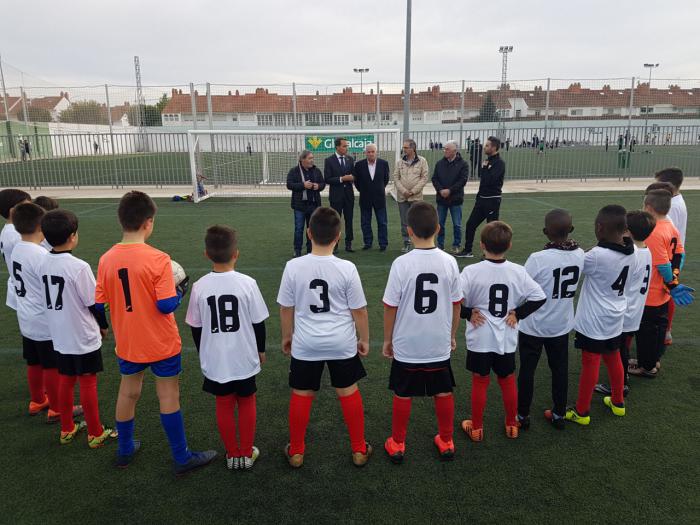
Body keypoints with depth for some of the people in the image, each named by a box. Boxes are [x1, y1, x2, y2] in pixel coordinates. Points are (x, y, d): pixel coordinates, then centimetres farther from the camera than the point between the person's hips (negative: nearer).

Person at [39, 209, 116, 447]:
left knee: (66, 380, 18)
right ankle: (95, 434, 17)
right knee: (88, 382, 5)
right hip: (84, 337, -6)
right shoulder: (79, 267, -22)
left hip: (59, 335, 6)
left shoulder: (43, 264, -2)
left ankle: (67, 429, 32)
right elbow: (93, 303, -16)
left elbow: (49, 298, 8)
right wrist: (103, 325, 1)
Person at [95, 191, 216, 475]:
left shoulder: (106, 259, -7)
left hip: (127, 343, 5)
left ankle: (125, 451, 40)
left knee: (128, 393, 22)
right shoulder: (157, 259, -21)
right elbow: (166, 305, -23)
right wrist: (181, 291, -4)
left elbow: (98, 305, -2)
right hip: (162, 344, -5)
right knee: (168, 397, 8)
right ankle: (182, 458, 22)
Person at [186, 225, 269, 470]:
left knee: (224, 405, 16)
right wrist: (261, 349, 10)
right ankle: (247, 453, 27)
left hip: (215, 360, 1)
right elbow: (258, 322, -7)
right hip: (244, 358, -1)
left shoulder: (200, 287, -10)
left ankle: (233, 454, 28)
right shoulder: (247, 283, -15)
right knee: (246, 403, 16)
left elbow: (196, 327, 0)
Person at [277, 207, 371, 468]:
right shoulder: (347, 268, -15)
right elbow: (359, 310, -7)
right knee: (349, 392, 16)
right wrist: (364, 339, 8)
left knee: (301, 395, 15)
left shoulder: (293, 266, -12)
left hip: (305, 344, 0)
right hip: (342, 343, 0)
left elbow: (286, 308, -2)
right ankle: (359, 450, 30)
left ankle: (296, 451, 30)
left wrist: (287, 336, 14)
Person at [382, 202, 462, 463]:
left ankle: (397, 444, 28)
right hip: (439, 344, 2)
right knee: (443, 393, 18)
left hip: (406, 345, -2)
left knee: (402, 395, 14)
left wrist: (387, 340, 4)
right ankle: (446, 442, 34)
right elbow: (456, 304, 1)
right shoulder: (449, 262, -9)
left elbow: (390, 307, -11)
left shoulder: (401, 264, -17)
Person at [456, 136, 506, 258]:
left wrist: (484, 167, -14)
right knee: (470, 224, 10)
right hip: (481, 198, 9)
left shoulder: (499, 163, -14)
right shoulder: (487, 161, 11)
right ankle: (467, 250, 21)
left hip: (492, 200, -8)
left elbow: (489, 180, -24)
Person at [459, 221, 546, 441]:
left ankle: (476, 428, 26)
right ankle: (512, 425, 35)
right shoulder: (518, 271, -8)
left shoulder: (472, 271, -16)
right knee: (508, 381, 20)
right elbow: (539, 297, -7)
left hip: (480, 339, -2)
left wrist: (469, 313, -8)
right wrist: (518, 313, 0)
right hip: (507, 339, 2)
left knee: (480, 382, 13)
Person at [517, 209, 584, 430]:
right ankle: (559, 414, 33)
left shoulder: (538, 259, -26)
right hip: (562, 325, 4)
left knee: (527, 370, 12)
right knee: (560, 370, 19)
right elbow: (577, 283, 6)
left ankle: (522, 416, 25)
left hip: (533, 326, -4)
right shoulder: (580, 255, -9)